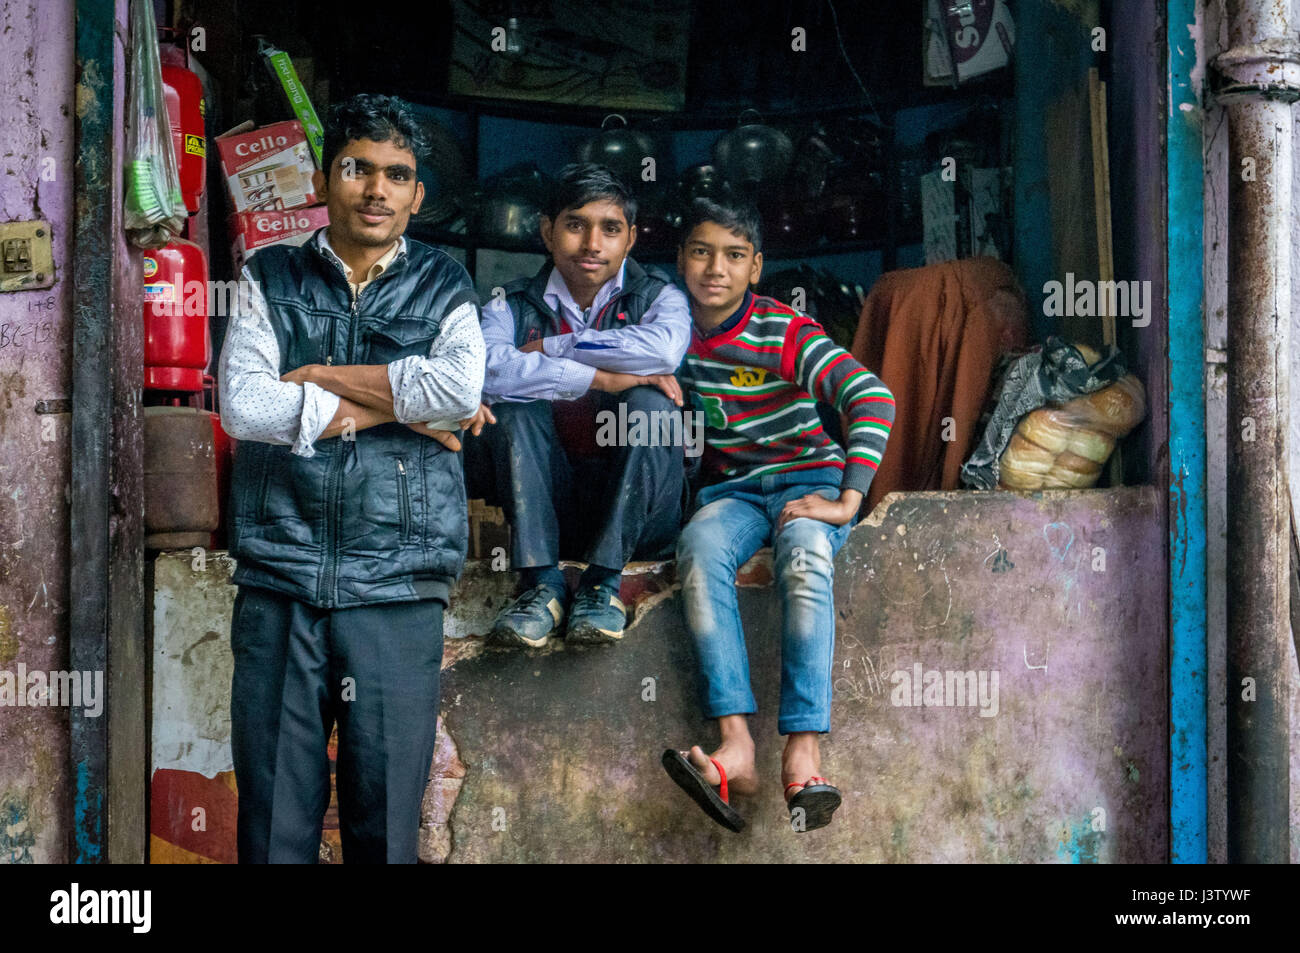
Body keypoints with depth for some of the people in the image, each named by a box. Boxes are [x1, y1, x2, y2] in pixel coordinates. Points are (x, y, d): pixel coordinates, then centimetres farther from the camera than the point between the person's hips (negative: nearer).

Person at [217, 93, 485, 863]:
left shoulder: (445, 289, 9)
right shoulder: (272, 281, 11)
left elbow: (460, 390, -13)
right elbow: (243, 407, -6)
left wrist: (319, 376, -6)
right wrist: (391, 408, -6)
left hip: (398, 591, 0)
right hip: (279, 586, 1)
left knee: (386, 824, 3)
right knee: (273, 825, 3)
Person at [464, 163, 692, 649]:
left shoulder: (657, 298, 3)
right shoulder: (513, 306, 5)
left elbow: (664, 346, -24)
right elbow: (485, 368, -19)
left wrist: (548, 348, -15)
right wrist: (599, 377, -25)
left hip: (639, 517, -1)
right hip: (551, 507, 1)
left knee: (649, 403, -25)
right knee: (515, 407, -21)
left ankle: (603, 580, -24)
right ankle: (542, 582, -25)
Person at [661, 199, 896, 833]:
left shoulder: (787, 334, -11)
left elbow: (872, 398, -21)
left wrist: (846, 501, -28)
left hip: (808, 480, -3)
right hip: (731, 489, 3)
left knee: (805, 556, -37)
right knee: (700, 546, -33)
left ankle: (802, 754, -45)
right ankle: (735, 746, -42)